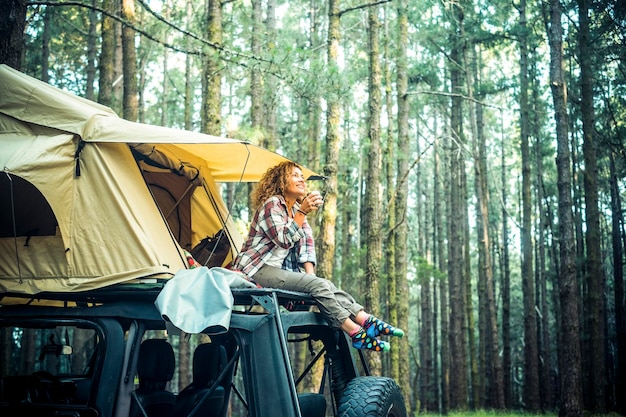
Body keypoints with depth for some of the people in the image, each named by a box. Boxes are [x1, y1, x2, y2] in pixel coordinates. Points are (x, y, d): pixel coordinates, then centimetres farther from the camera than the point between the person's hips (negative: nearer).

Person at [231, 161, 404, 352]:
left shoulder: (297, 209, 17)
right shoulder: (272, 204, -8)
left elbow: (306, 243, 9)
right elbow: (284, 240, -22)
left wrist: (310, 274, -4)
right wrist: (302, 212, -28)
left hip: (280, 270, 8)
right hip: (258, 270, -8)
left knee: (326, 285, -16)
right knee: (318, 285, -24)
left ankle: (366, 320, -27)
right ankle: (357, 334, -28)